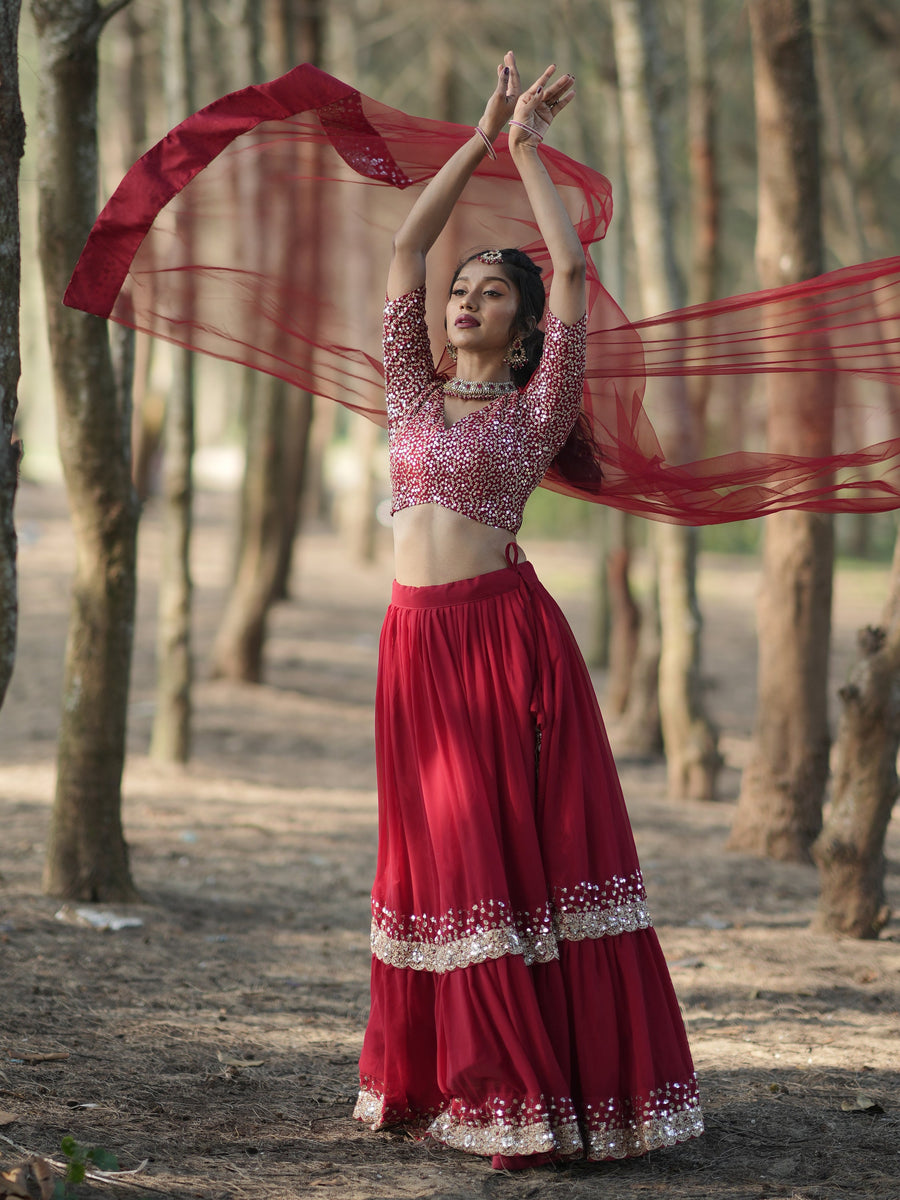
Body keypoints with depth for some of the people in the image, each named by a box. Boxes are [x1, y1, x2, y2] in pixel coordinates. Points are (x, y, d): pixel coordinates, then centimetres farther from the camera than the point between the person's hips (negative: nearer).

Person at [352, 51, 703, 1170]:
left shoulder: (537, 407, 2)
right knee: (438, 858, 9)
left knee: (519, 854, -6)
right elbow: (404, 246, 13)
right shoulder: (415, 394, 13)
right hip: (416, 643, 5)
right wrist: (482, 138, 12)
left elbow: (572, 268, -5)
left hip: (508, 636, -5)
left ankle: (543, 1098, -5)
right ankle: (445, 1080, 16)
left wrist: (529, 147, 3)